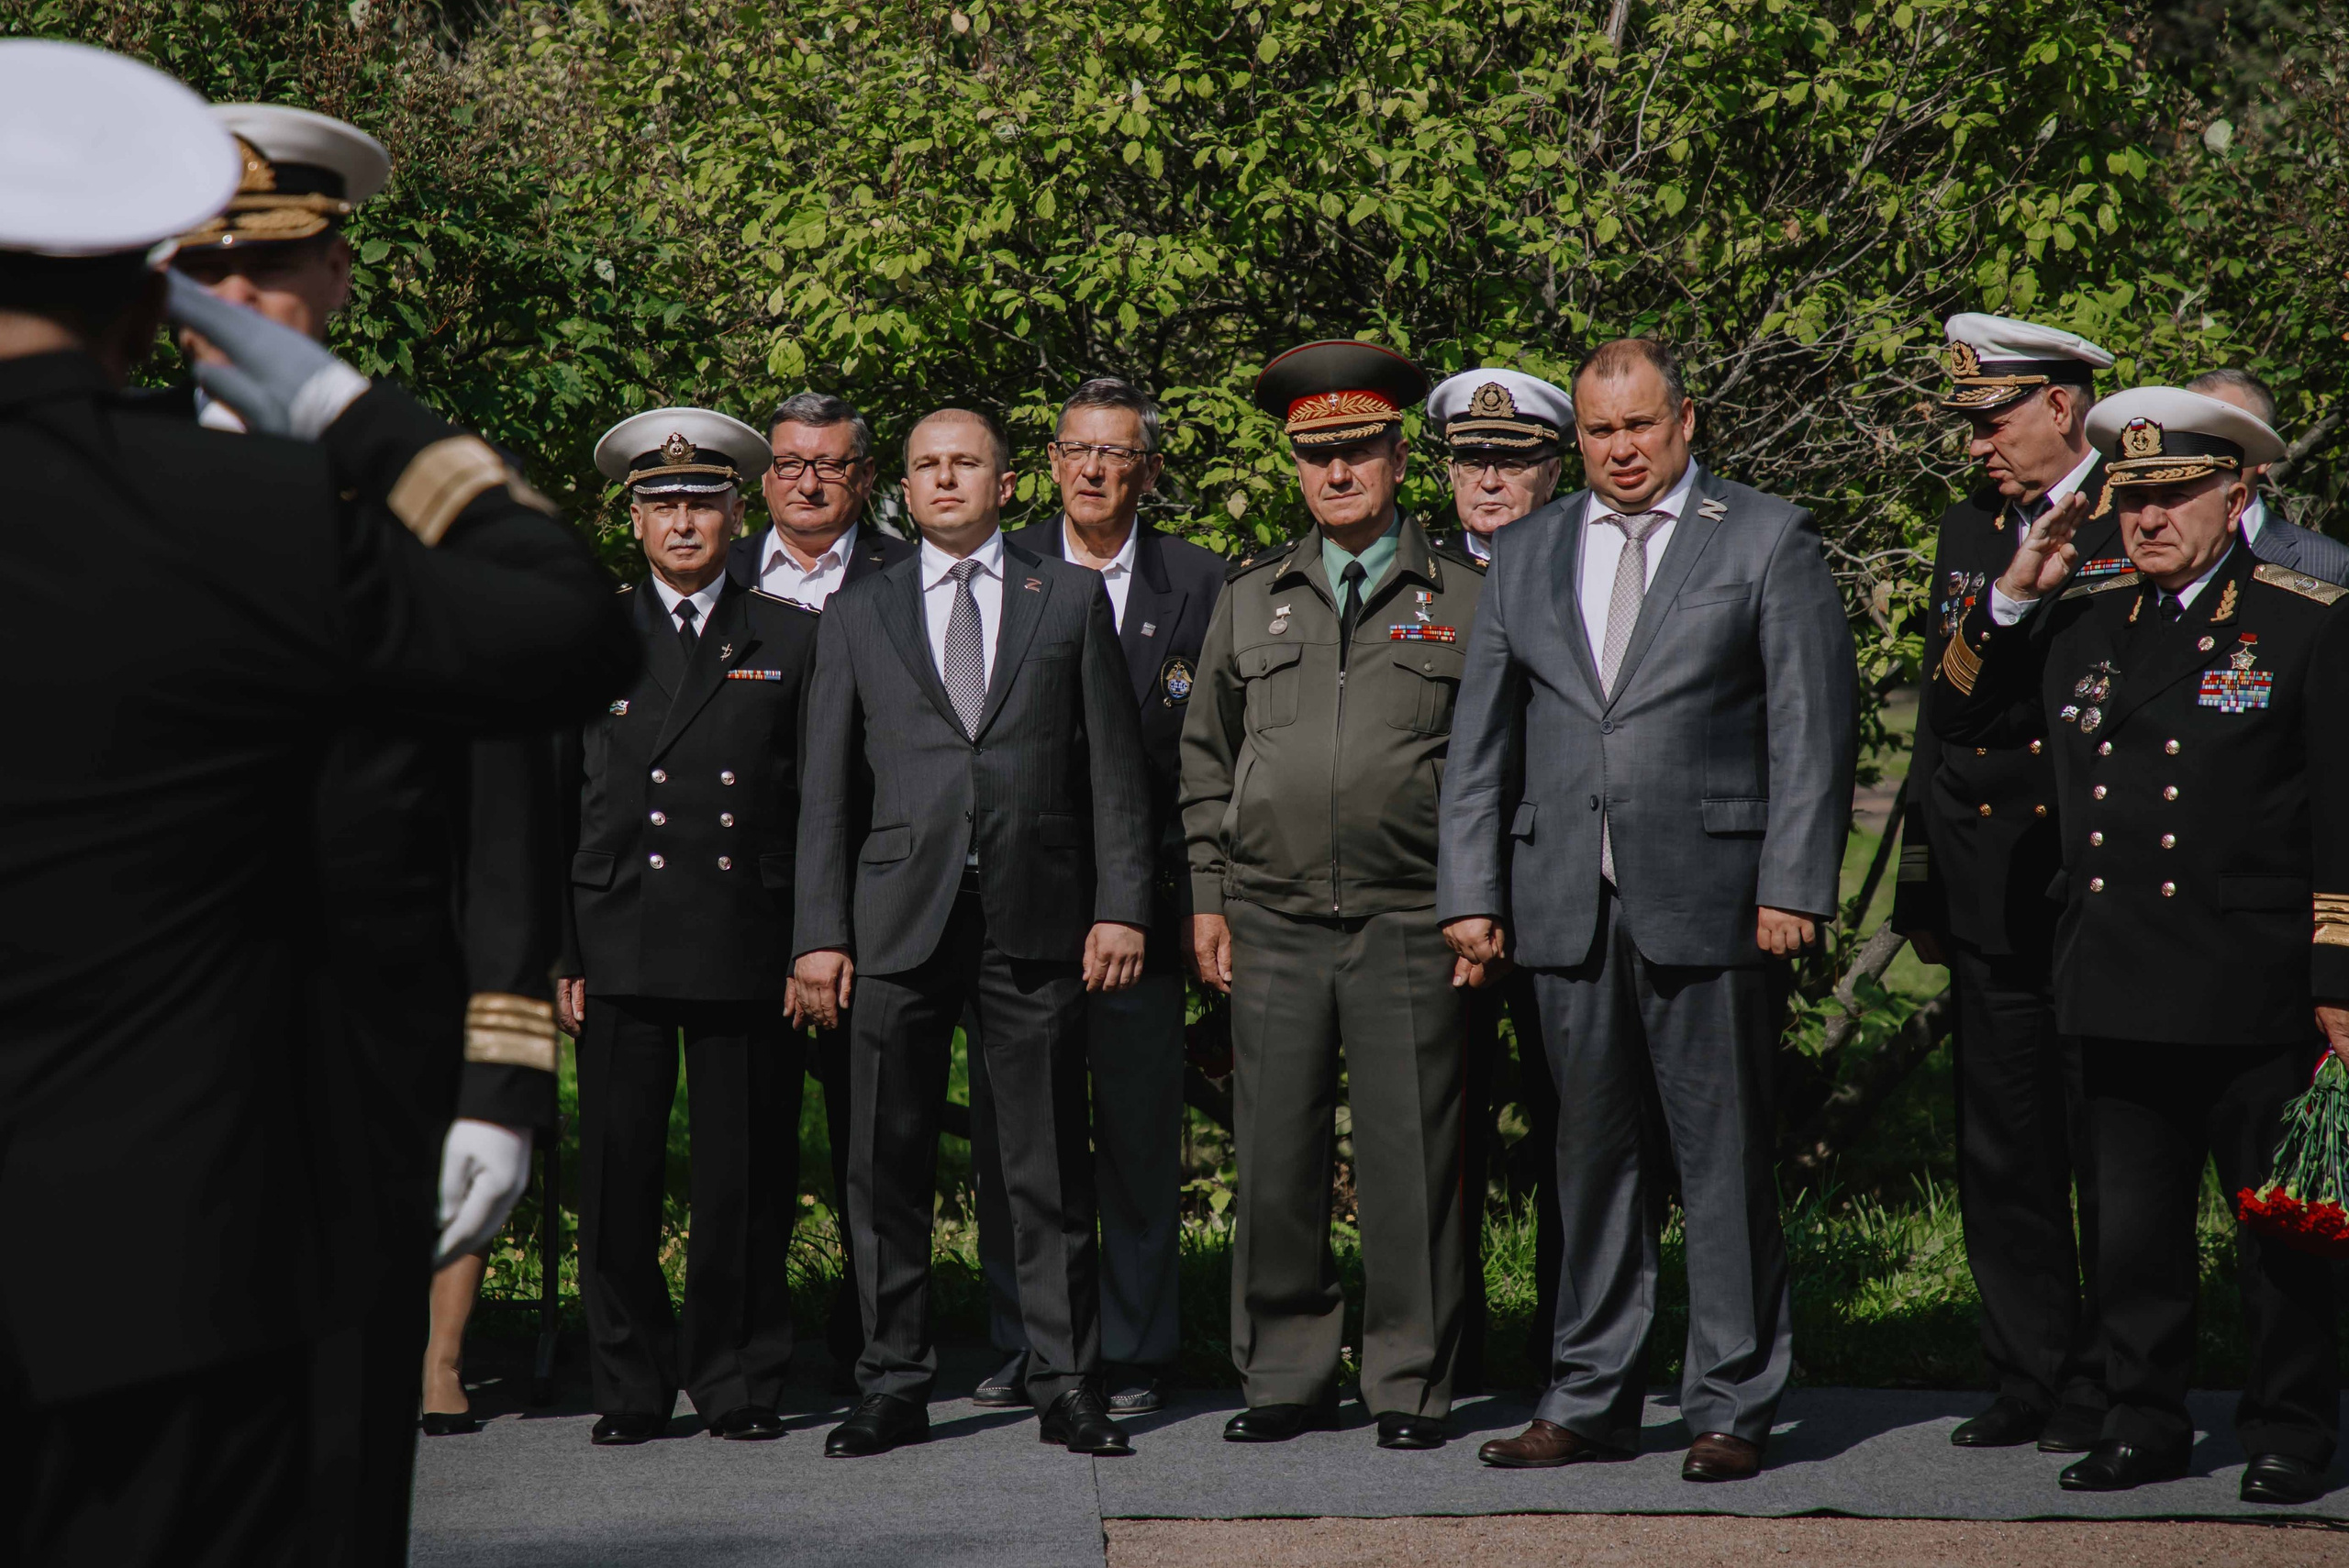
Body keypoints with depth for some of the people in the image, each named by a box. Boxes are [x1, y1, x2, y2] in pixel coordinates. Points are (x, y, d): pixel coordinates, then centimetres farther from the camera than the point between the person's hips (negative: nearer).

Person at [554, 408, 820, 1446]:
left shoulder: (790, 640, 10)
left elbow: (820, 807, 9)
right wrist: (554, 952, 1)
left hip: (748, 953, 0)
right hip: (620, 951, 0)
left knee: (746, 1176, 2)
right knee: (618, 1176, 0)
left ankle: (739, 1384, 11)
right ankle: (631, 1388, 9)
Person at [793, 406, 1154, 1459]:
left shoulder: (1071, 599, 11)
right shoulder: (859, 616, 12)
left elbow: (1114, 768, 8)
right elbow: (825, 788, 10)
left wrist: (1119, 905, -2)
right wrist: (819, 934, 2)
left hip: (1036, 919, -1)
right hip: (898, 923, 1)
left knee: (1050, 1168, 2)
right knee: (887, 1164, 2)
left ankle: (1067, 1385, 8)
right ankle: (895, 1383, 10)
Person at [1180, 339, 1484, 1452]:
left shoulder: (1463, 600, 6)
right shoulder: (1251, 598, 13)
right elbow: (1206, 756, 17)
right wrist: (1207, 897, 11)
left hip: (1411, 922, -2)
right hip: (1274, 920, 2)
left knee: (1408, 1158, -2)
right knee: (1275, 1158, 3)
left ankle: (1410, 1385, 8)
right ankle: (1285, 1375, 13)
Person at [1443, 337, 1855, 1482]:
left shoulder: (1769, 541, 2)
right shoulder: (1527, 553, 14)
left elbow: (1812, 724, -3)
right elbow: (1482, 735, 14)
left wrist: (1792, 886, -10)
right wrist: (1472, 891, 6)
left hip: (1708, 901, -4)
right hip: (1566, 903, 4)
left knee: (1723, 1155, 0)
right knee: (1591, 1151, 9)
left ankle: (1732, 1406, 7)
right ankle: (1590, 1399, 17)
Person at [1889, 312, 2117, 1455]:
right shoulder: (1967, 531, 15)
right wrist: (1923, 886, 17)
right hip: (1991, 907, 6)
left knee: (2109, 1155, 0)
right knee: (2001, 1156, 9)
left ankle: (2109, 1389, 9)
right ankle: (2029, 1379, 17)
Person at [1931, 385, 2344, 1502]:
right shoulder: (2078, 624, 12)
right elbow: (1956, 717, 18)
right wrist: (2010, 598, 4)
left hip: (2253, 1002, -4)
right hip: (2116, 995, 5)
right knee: (2133, 1233, 11)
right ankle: (2145, 1422, 21)